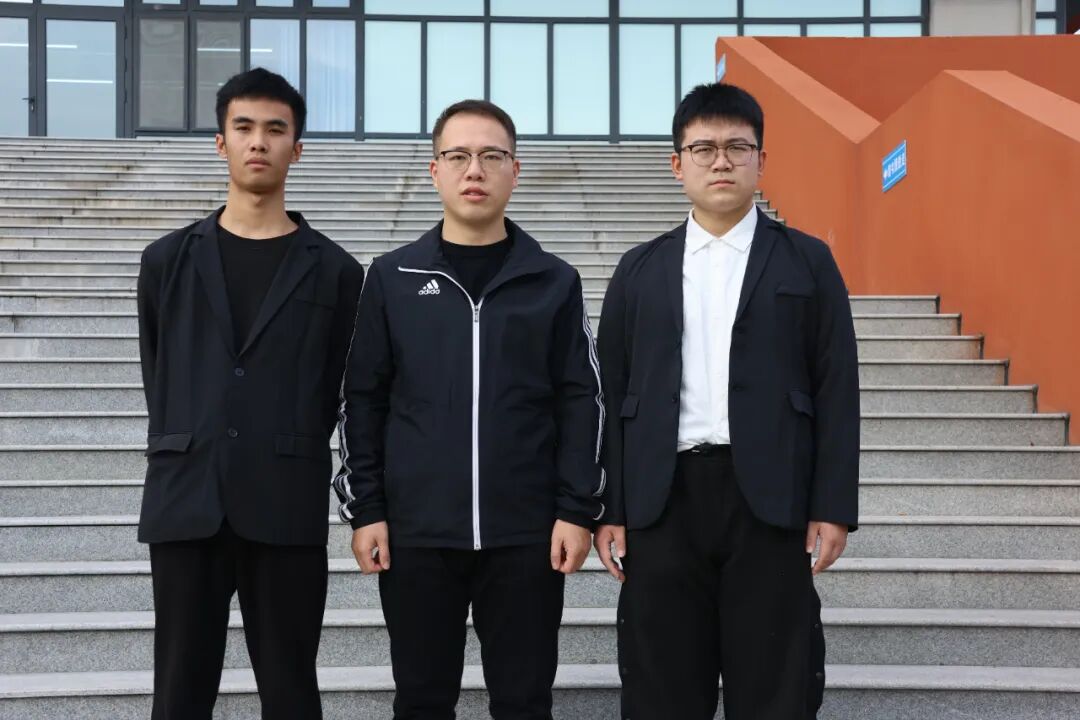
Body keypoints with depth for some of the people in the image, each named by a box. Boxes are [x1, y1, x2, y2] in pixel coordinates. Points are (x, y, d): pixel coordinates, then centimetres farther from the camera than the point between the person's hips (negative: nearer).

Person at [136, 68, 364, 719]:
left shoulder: (333, 270, 5)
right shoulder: (170, 260, 10)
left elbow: (343, 391, 9)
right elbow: (157, 374, 16)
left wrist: (293, 455, 7)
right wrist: (186, 452, 12)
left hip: (288, 508, -1)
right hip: (185, 503, 2)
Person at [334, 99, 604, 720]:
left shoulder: (553, 281, 4)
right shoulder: (393, 277, 4)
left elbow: (580, 401, 2)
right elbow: (364, 400, 4)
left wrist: (578, 509, -5)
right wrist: (364, 508, -2)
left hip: (527, 532, 0)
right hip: (416, 531, 0)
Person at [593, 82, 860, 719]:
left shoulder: (807, 262, 6)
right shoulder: (640, 270, 11)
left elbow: (836, 389, 2)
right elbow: (614, 394, 9)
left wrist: (834, 506, -5)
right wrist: (610, 510, 3)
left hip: (769, 499, -1)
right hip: (663, 499, 2)